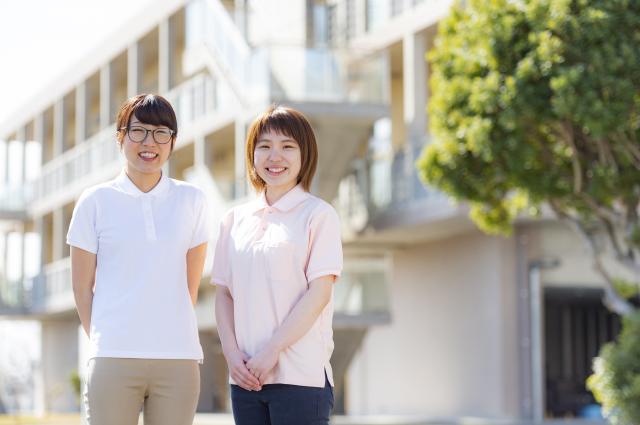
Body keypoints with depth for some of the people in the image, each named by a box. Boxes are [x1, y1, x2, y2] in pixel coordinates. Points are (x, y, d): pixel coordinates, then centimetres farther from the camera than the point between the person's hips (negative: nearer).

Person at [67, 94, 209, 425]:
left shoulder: (191, 200, 8)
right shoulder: (96, 201, 4)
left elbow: (190, 285, 10)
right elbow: (82, 287, 7)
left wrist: (169, 335, 7)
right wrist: (102, 340, 5)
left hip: (178, 360, 2)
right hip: (113, 360, -1)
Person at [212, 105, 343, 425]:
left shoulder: (318, 215, -1)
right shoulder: (236, 219, 13)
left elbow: (319, 292, -8)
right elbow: (223, 293, 12)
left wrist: (272, 350, -13)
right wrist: (231, 352, -3)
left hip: (300, 377, -5)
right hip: (247, 377, 5)